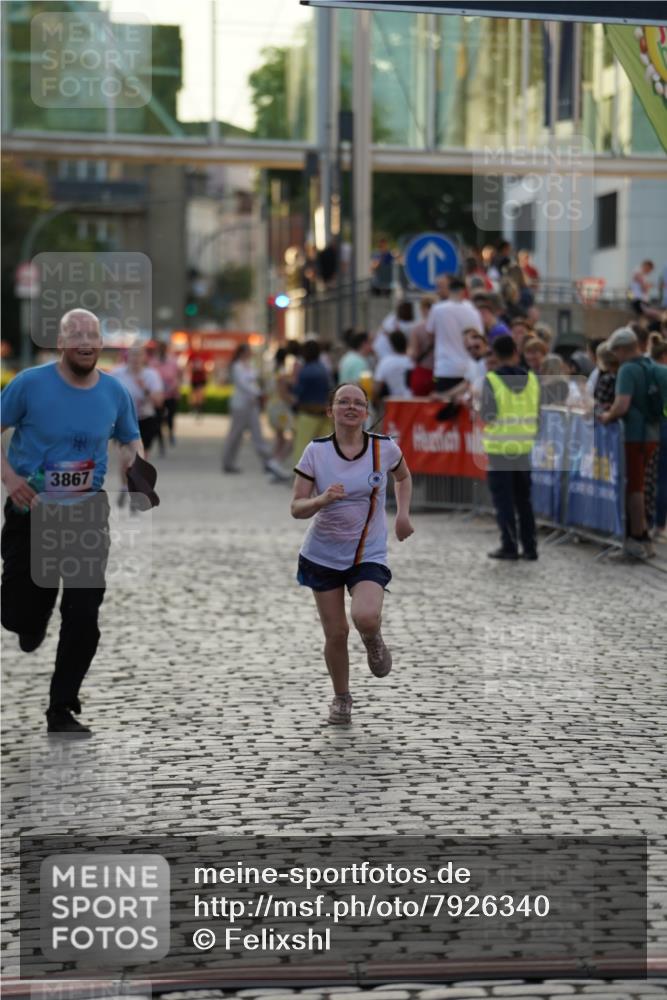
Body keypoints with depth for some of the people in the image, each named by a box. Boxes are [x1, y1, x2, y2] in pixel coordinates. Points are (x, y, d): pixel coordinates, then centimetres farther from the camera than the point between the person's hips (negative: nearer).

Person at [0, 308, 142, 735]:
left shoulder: (115, 392, -1)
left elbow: (130, 440, 13)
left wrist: (135, 463, -10)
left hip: (87, 513, 2)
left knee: (83, 616, -6)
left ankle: (62, 709, 9)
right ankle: (37, 612, 44)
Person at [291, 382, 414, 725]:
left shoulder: (384, 448, -7)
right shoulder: (316, 451, -9)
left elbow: (403, 477, 17)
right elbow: (296, 507, -9)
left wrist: (403, 514, 4)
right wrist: (322, 500, -29)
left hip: (369, 555, -1)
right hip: (324, 554, 1)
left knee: (366, 617, -26)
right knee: (335, 632, 3)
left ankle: (373, 641, 12)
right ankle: (341, 698, 29)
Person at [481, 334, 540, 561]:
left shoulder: (492, 380, -13)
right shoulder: (531, 379, 0)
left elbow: (487, 416, -15)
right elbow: (536, 416, 4)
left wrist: (481, 411, 7)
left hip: (499, 448, -4)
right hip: (524, 448, 4)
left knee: (503, 500, 4)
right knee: (523, 499, 13)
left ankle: (509, 546, 3)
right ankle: (529, 547, 12)